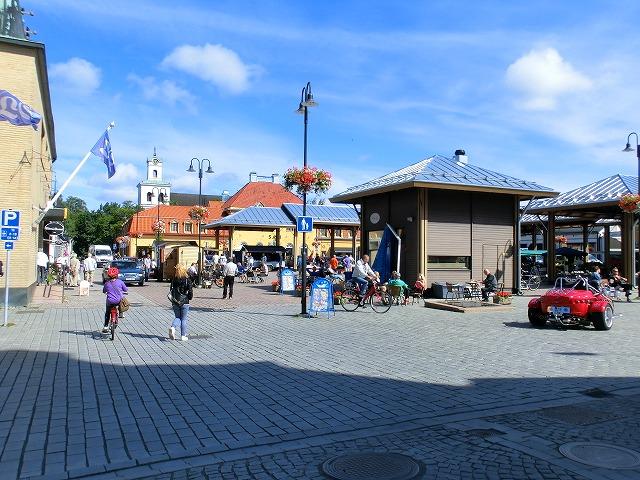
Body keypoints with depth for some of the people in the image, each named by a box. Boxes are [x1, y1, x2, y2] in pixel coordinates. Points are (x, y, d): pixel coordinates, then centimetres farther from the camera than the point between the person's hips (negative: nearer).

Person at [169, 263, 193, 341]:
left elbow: (171, 289, 4)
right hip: (184, 302, -3)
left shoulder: (174, 279, -2)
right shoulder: (187, 280, -11)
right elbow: (190, 291, -9)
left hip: (175, 302, 3)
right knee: (184, 319, 8)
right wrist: (190, 298, 9)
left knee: (177, 317, 17)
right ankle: (183, 336, 9)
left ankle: (172, 327, -12)